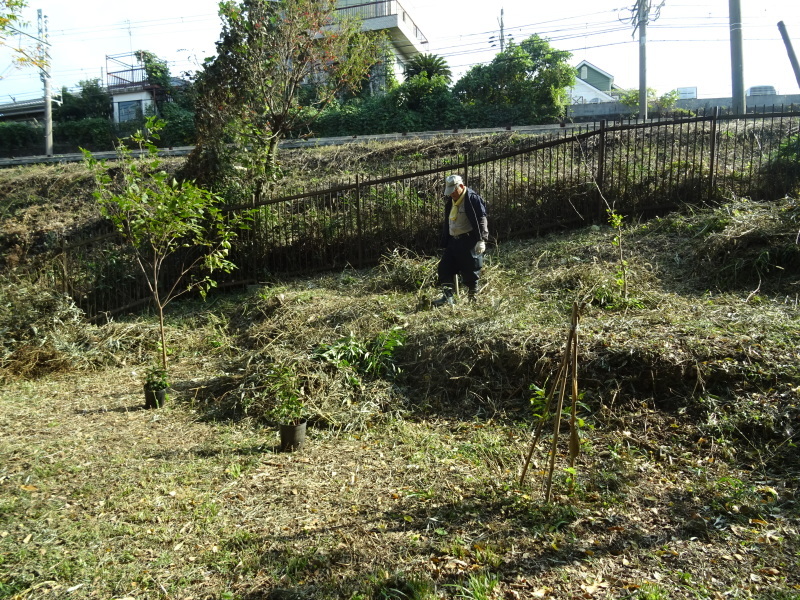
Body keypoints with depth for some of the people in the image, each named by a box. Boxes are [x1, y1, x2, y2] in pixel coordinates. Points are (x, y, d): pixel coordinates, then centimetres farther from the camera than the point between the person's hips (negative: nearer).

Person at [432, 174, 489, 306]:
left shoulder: (473, 198, -9)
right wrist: (445, 243, 23)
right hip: (453, 241, 8)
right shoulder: (450, 201, 15)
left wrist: (481, 240, -19)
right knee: (444, 268, 1)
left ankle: (472, 299, 11)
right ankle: (448, 297, 4)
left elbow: (481, 220, -12)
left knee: (470, 271, -1)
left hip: (469, 241, -8)